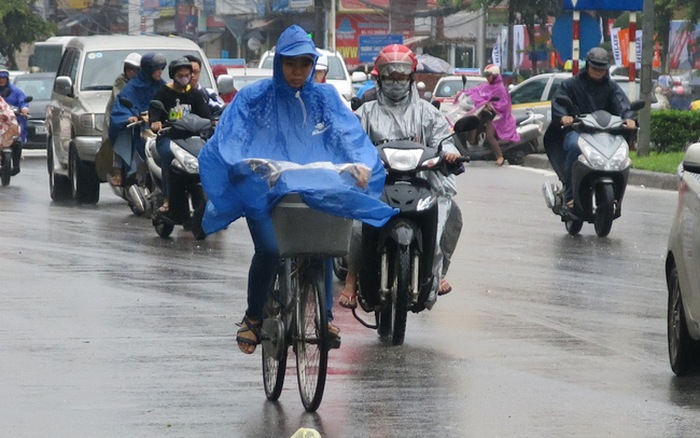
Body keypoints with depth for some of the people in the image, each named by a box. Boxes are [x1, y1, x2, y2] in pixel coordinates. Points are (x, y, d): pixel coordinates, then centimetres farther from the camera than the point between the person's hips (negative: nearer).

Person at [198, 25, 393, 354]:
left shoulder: (324, 97, 10)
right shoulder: (255, 98, 2)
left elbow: (350, 133, -4)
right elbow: (228, 140, -8)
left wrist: (362, 163, -23)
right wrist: (238, 163, -30)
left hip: (315, 188, 3)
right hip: (264, 189, -3)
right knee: (269, 249, -22)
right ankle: (253, 317, -1)